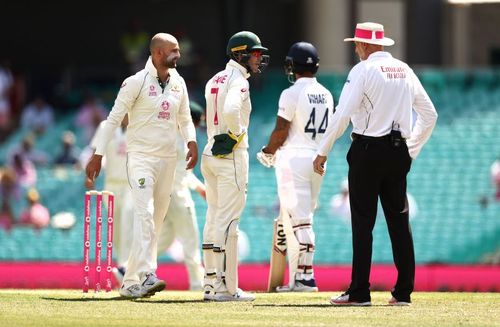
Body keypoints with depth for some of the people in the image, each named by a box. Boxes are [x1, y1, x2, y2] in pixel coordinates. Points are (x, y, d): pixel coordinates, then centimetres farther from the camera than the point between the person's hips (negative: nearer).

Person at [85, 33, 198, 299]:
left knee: (157, 220, 5)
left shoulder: (178, 84, 11)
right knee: (145, 214, -19)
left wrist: (192, 142, 0)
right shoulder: (137, 82, -8)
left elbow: (184, 119, 21)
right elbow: (114, 118, -7)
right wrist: (98, 155, -11)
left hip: (168, 159, 7)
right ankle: (145, 276, -29)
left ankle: (131, 282, 11)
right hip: (141, 157, -7)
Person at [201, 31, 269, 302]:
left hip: (210, 154, 9)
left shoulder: (214, 80, 15)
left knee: (214, 219, 12)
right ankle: (226, 287, -8)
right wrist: (236, 134, -14)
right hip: (231, 155, -9)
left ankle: (211, 284, 14)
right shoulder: (238, 81, -12)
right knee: (228, 220, -8)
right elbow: (231, 110, -29)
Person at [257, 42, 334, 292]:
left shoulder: (292, 94, -11)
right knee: (300, 219, 13)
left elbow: (281, 131, -13)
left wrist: (268, 152, 4)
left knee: (299, 220, -8)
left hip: (294, 157, -7)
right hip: (318, 159, 7)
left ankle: (306, 277, -12)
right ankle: (295, 279, 14)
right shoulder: (326, 95, 10)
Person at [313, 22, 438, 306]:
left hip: (368, 150, -5)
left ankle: (359, 292, -6)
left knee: (363, 222, -4)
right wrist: (412, 150, 22)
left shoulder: (363, 70, -7)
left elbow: (343, 114, -14)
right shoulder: (405, 70, 11)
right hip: (398, 152, 5)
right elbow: (430, 115, 16)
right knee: (399, 221, 8)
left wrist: (323, 152, -8)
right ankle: (404, 291, 8)